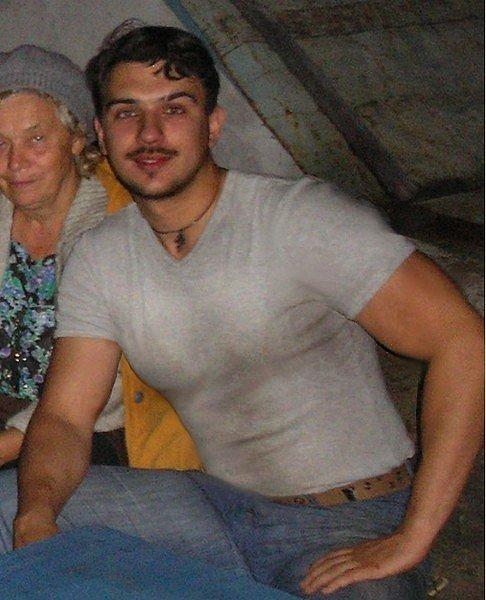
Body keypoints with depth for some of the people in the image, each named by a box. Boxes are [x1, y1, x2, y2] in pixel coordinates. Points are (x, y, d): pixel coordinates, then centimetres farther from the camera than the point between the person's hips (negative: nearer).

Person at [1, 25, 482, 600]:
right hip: (221, 504, 5)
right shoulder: (98, 259, 2)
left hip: (353, 524, -4)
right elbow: (65, 415, 1)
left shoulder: (303, 218, -17)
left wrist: (411, 539, -23)